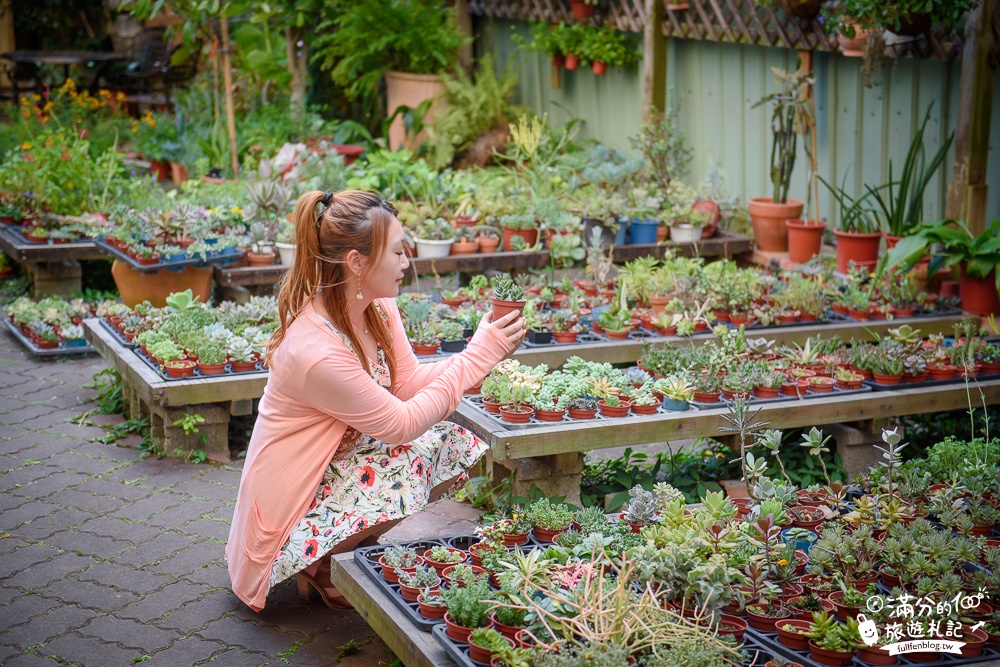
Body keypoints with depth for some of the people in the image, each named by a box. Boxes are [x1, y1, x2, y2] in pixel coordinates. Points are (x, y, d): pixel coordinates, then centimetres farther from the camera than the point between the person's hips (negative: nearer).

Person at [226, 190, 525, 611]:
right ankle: (320, 565, -4)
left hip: (346, 458, 9)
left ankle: (353, 543, 8)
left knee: (455, 445, -6)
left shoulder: (377, 308, -6)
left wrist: (483, 353, -11)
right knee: (412, 461, -29)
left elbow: (409, 383, 2)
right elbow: (402, 424, -25)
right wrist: (478, 356, -24)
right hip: (294, 494, -9)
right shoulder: (314, 351, -32)